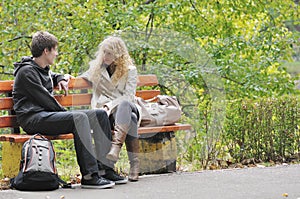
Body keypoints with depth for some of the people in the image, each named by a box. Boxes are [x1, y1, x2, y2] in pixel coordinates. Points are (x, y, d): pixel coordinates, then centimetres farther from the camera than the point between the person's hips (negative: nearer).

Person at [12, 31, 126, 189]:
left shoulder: (44, 69, 23)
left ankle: (105, 169, -7)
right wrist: (66, 113, -6)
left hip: (48, 114, 10)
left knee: (100, 115, 0)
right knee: (79, 117, -34)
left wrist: (60, 79, 25)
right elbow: (44, 98, -12)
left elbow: (52, 76, 48)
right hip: (33, 118, -10)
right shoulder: (26, 71, -7)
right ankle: (89, 176, -38)